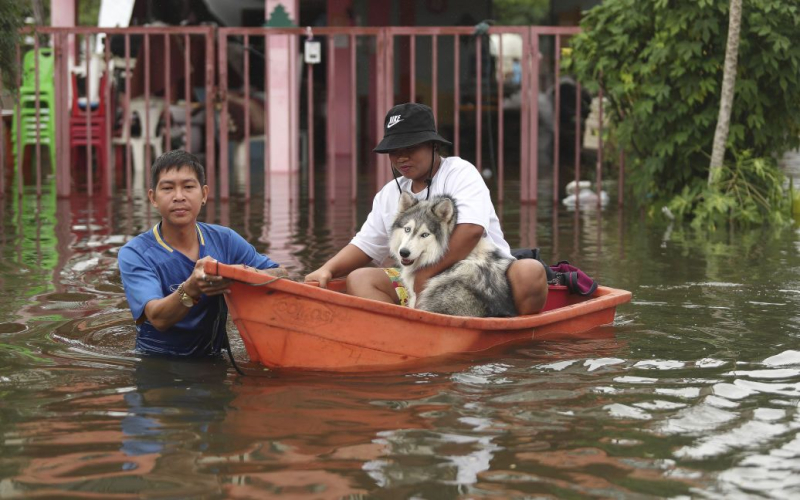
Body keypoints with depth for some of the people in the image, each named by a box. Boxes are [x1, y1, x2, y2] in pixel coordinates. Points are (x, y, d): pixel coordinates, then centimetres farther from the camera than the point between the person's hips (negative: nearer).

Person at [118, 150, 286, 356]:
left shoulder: (224, 240, 3)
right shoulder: (134, 254, -8)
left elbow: (280, 275, 3)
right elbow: (157, 318, -21)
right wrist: (191, 289, -40)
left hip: (211, 362, 3)